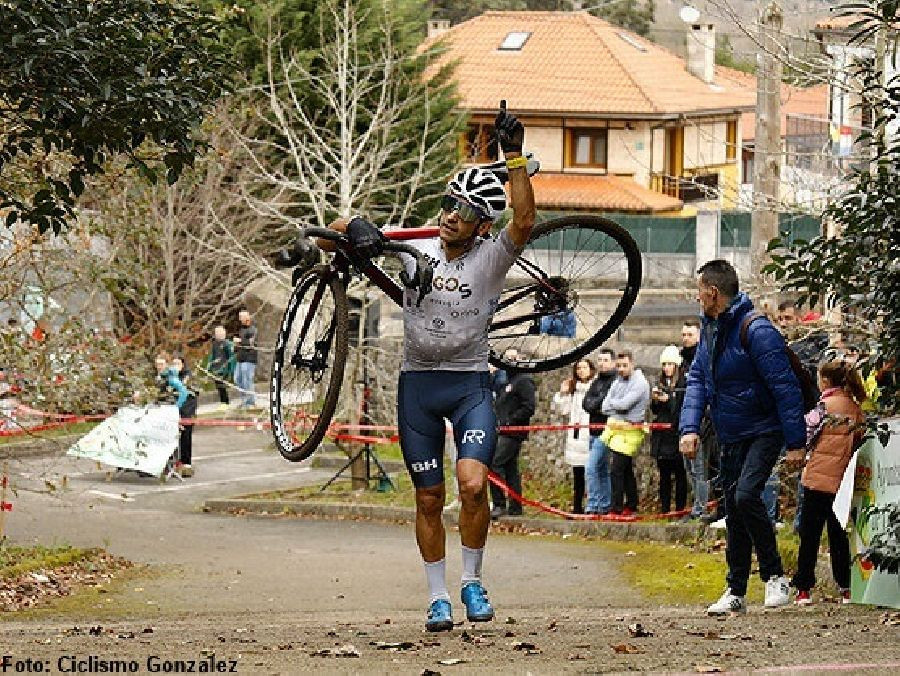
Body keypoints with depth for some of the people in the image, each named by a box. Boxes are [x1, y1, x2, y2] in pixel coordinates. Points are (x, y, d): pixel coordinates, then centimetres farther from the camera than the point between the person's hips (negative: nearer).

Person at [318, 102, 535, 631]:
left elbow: (525, 221, -25)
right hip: (418, 384, 3)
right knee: (429, 500, 7)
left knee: (473, 486, -20)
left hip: (470, 383, -3)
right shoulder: (414, 249, 0)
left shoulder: (491, 258, -6)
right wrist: (355, 229, -20)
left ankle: (473, 582, 1)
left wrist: (516, 156, -32)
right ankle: (439, 599, 17)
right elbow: (344, 230, 4)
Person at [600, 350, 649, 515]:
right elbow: (605, 407, 7)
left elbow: (624, 404, -20)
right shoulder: (618, 382, 15)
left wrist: (612, 403, -1)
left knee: (616, 470, -12)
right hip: (614, 428, 8)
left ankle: (616, 508, -11)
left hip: (628, 432, -8)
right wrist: (618, 407, -10)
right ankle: (631, 505, 23)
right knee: (627, 470, 15)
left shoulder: (640, 383, -10)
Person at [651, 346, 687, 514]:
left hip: (677, 433, -6)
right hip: (662, 435, 6)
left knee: (680, 474, -2)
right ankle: (664, 508, 11)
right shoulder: (661, 382, 14)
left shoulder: (684, 383, -5)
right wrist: (655, 399, -3)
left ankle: (680, 508, 1)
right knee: (664, 474, 8)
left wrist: (668, 400, -16)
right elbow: (654, 410, 16)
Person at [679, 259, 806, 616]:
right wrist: (689, 427, -9)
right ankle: (736, 592, 18)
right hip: (731, 438, 8)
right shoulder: (710, 330, 6)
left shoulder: (756, 331, -21)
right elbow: (697, 380, 7)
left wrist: (796, 442, -22)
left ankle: (774, 576, -11)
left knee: (746, 495, -25)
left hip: (764, 432, -8)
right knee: (734, 511, 11)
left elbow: (785, 388, -21)